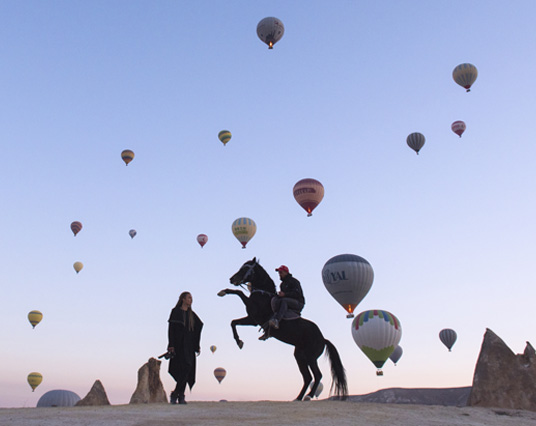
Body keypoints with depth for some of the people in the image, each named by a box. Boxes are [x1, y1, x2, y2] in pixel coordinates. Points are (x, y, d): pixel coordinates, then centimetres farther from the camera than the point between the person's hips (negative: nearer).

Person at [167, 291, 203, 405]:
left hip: (189, 345, 6)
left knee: (187, 369, -1)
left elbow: (197, 331, 16)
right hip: (179, 344, -6)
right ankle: (175, 394, -6)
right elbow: (171, 328, -8)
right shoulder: (176, 311, -1)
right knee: (184, 367, -16)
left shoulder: (191, 314, 16)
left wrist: (197, 346, 9)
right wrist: (171, 345, -16)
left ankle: (181, 396, 2)